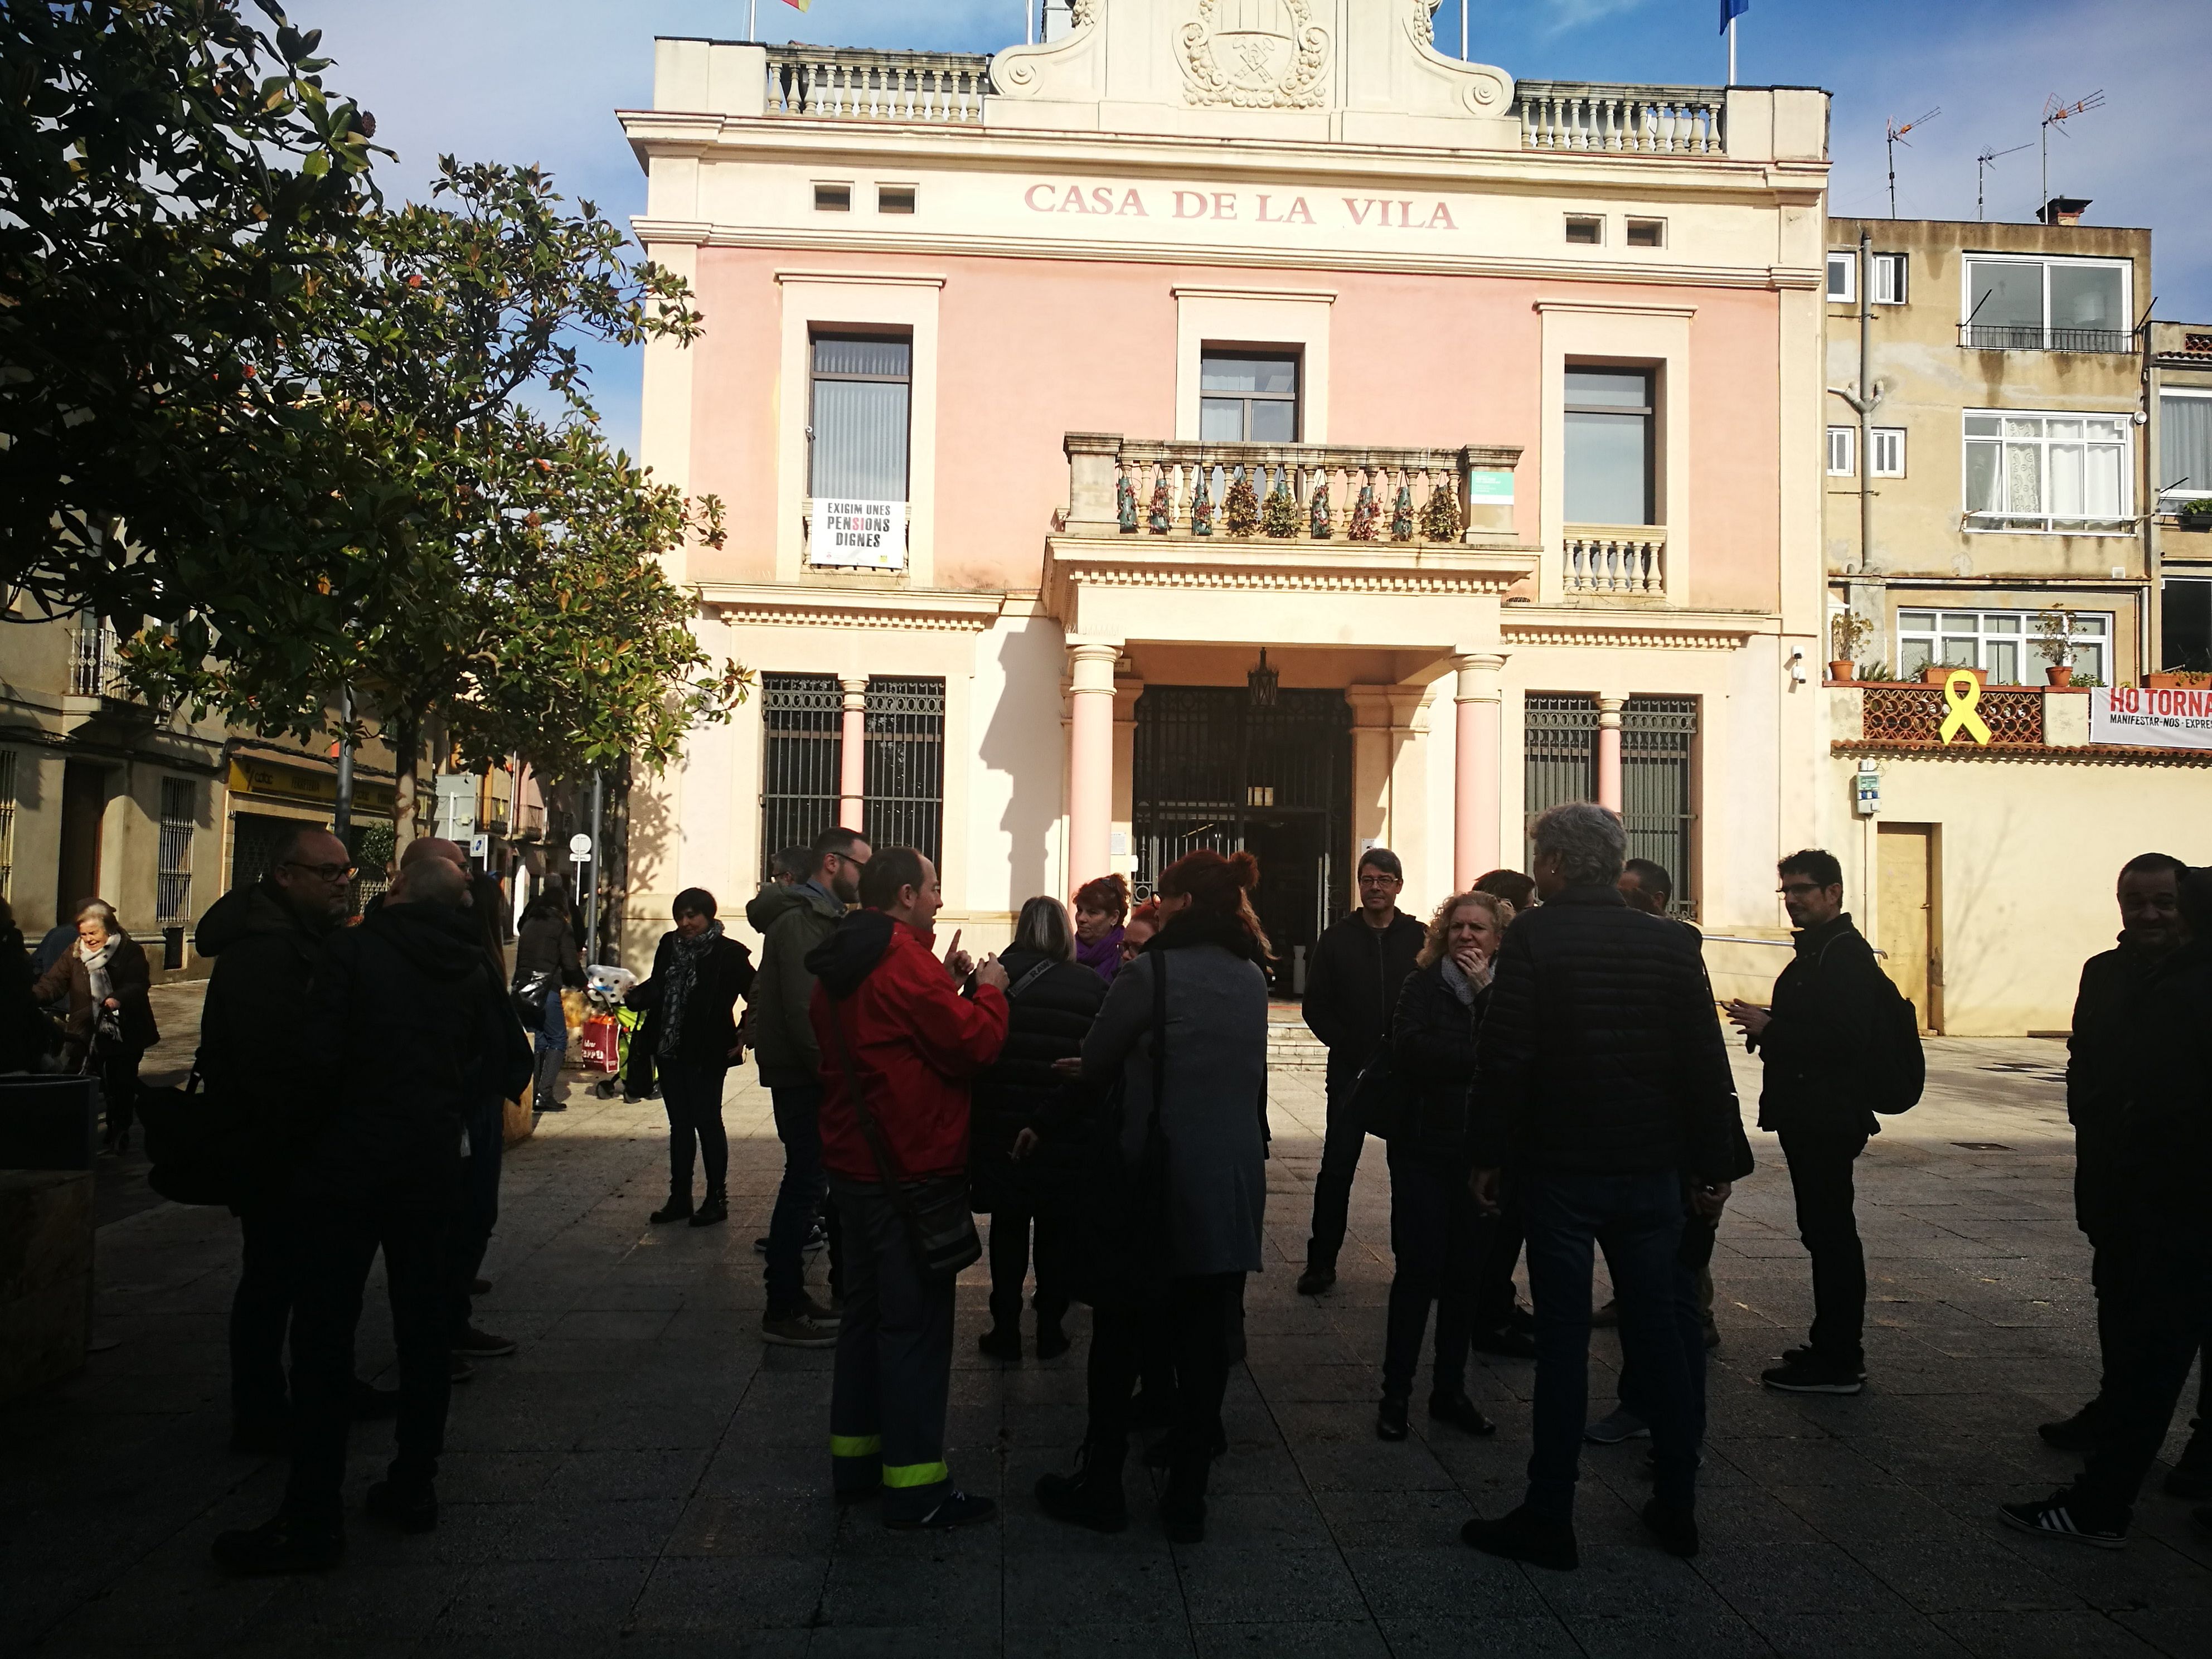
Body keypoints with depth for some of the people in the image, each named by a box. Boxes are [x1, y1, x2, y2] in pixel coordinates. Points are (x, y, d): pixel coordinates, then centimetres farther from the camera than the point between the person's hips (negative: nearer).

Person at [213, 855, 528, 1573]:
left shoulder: (353, 949, -9)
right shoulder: (473, 969, 3)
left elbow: (319, 1058, -15)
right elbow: (510, 1065, 4)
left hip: (351, 1163, -4)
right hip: (434, 1165, 5)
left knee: (325, 1333, 1)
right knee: (424, 1322, 13)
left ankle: (312, 1518, 3)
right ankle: (414, 1485, 22)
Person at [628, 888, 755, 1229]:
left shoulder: (728, 953, -11)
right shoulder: (669, 945, 7)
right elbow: (656, 988, 15)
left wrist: (742, 1037, -10)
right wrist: (635, 995, -5)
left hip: (706, 1054, -6)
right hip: (669, 1050, 6)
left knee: (707, 1123, 1)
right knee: (679, 1124, 12)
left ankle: (716, 1200, 12)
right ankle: (679, 1199, 21)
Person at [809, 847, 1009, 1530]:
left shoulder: (841, 967, 12)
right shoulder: (905, 959, -18)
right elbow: (973, 1044, -18)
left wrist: (949, 988, 8)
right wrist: (988, 991, -2)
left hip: (855, 1162, 10)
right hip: (910, 1167, -10)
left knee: (866, 1308, 18)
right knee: (917, 1320, -3)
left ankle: (855, 1457, 28)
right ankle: (914, 1485, 3)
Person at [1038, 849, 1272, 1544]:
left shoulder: (1152, 972, -14)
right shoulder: (1252, 978, 5)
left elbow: (1095, 1063, -7)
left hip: (1159, 1178, -5)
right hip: (1235, 1179, 5)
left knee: (1119, 1330, 10)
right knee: (1205, 1340, 10)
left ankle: (1100, 1486, 19)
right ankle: (1187, 1499, 17)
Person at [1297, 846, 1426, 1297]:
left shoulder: (1420, 939, 2)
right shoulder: (1336, 939, 4)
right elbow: (1316, 1007, 1)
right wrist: (1352, 1048, -9)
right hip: (1350, 1071, 0)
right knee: (1336, 1168, 3)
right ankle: (1321, 1263, 10)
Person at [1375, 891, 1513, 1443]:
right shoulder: (1423, 985, -1)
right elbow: (1407, 1051, -17)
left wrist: (1484, 991, -14)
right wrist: (1478, 1058, -16)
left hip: (1482, 1152, 3)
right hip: (1425, 1147, -3)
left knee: (1465, 1274, 9)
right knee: (1419, 1271, -2)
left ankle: (1450, 1391, 22)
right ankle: (1396, 1394, 9)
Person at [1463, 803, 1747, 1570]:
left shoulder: (1533, 938, -10)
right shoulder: (1672, 945, 2)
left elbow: (1504, 1057, -13)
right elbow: (1706, 1063, 4)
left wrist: (1489, 1155, -5)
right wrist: (1719, 1160, 11)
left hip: (1558, 1169, -4)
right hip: (1650, 1169, 4)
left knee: (1563, 1341, 2)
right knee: (1659, 1334, 13)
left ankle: (1549, 1520, 9)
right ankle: (1676, 1508, 23)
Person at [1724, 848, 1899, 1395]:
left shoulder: (1846, 955, -15)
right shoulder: (1815, 951, 18)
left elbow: (1845, 1039, -25)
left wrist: (1770, 1029, -18)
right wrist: (1768, 1029, 8)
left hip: (1827, 1119, -11)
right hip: (1810, 1117, 11)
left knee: (1830, 1233, -6)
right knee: (1828, 1233, 15)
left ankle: (1838, 1363, 1)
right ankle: (1834, 1350, 24)